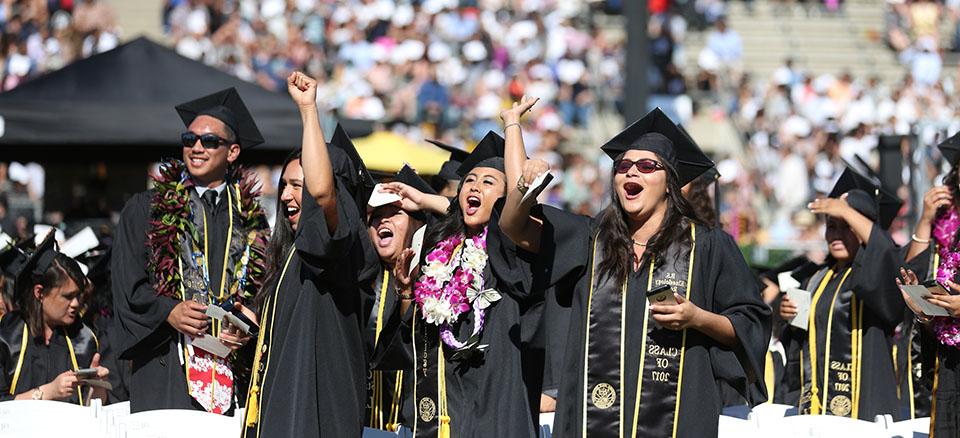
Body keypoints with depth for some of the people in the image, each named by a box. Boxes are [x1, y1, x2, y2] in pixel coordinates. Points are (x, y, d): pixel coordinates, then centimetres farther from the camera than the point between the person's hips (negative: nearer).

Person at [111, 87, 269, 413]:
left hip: (232, 366, 2)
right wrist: (168, 312, -12)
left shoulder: (250, 221, 17)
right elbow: (126, 284, 4)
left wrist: (250, 324, -6)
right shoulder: (144, 210, 11)